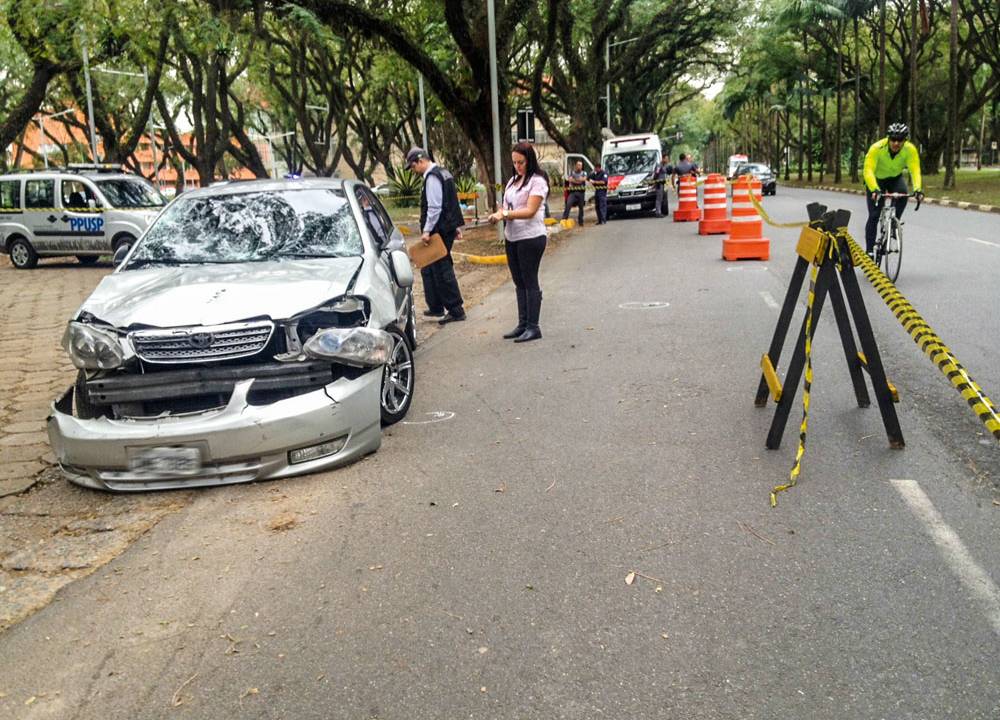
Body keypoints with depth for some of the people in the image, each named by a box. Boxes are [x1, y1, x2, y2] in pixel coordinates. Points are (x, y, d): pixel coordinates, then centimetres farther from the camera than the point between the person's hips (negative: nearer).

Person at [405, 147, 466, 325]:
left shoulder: (432, 177, -15)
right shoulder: (443, 173, 16)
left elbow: (434, 208, -22)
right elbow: (449, 203, 20)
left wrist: (427, 231, -21)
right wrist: (454, 226, 22)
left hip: (439, 230, -10)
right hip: (447, 228, 10)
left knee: (442, 270, -5)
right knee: (429, 268, 16)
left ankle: (455, 310, -1)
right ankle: (436, 307, 23)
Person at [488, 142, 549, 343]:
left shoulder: (537, 181, -9)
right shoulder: (513, 180, 15)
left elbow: (530, 211, -18)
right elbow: (506, 206, 16)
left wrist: (505, 214, -26)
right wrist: (498, 214, -7)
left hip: (530, 238, -8)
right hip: (512, 238, 8)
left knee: (530, 282, -3)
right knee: (519, 283, 12)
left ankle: (533, 327, 2)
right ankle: (522, 325, 19)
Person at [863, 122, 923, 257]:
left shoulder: (910, 150, -25)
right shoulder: (877, 148, -32)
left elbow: (915, 170, -33)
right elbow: (868, 170, -41)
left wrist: (917, 188, -51)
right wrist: (874, 189, -57)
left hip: (895, 177, 2)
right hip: (877, 178, -2)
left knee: (903, 193, -32)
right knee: (874, 216, -8)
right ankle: (869, 250, 0)